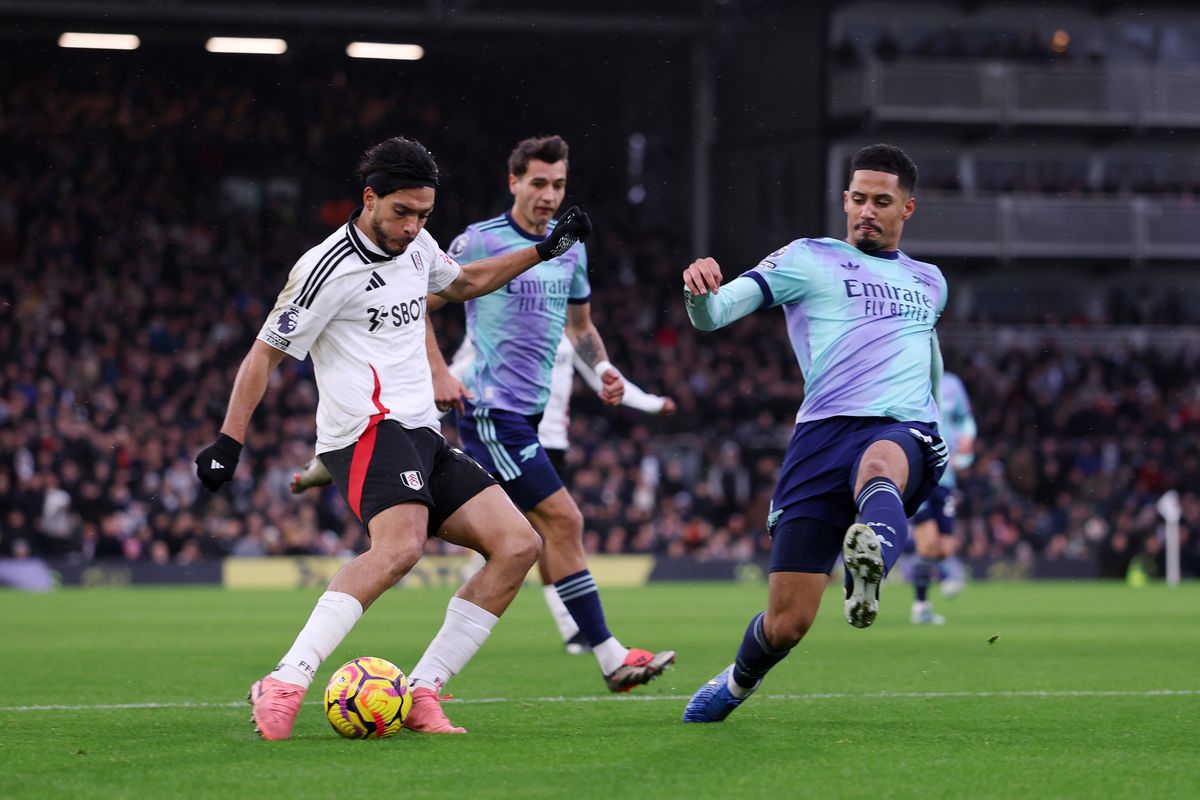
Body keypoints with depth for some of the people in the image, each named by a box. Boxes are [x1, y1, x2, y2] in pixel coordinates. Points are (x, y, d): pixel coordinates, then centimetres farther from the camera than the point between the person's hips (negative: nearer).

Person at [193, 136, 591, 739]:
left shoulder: (416, 247, 14)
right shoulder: (328, 268, -11)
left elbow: (462, 282, 36)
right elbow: (265, 353, -6)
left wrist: (543, 250, 31)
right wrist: (229, 442, -11)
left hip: (422, 437, 9)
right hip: (369, 432, -9)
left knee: (518, 546, -4)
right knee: (400, 546, -35)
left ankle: (422, 691, -6)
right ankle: (283, 686, -38)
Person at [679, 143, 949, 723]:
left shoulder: (929, 282, 24)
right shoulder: (808, 260, 11)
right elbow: (715, 313, -3)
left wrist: (934, 430, 44)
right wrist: (700, 292, -26)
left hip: (905, 434, 1)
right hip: (823, 434, -1)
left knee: (879, 466, -41)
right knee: (787, 623, -4)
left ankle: (871, 559, -73)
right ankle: (738, 682, 30)